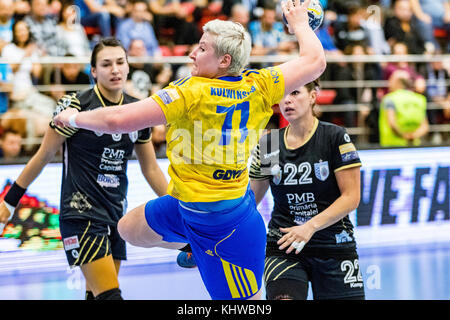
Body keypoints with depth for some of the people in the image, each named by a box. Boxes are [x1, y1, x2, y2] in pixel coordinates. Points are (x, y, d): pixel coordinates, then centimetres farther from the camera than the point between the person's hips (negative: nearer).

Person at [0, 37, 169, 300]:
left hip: (115, 214, 6)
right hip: (81, 213, -6)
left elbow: (151, 169, 16)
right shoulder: (76, 106, -10)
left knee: (97, 294, 7)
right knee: (110, 295, -18)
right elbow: (44, 155, -2)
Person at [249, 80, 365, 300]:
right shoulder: (268, 144, 3)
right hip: (283, 250, 1)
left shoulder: (335, 137, -6)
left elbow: (351, 197, -9)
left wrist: (310, 226, -20)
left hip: (334, 247, -1)